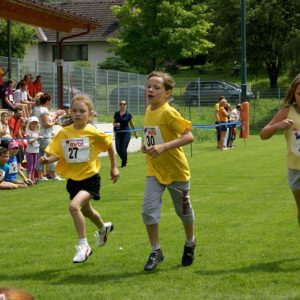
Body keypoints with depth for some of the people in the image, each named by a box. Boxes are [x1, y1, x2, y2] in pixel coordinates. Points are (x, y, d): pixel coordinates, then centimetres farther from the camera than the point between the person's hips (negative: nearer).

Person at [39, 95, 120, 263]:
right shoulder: (64, 133, -5)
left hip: (90, 178, -6)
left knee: (74, 206, -27)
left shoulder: (93, 133, -13)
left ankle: (83, 246, -13)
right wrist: (47, 159, -27)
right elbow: (56, 154, -5)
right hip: (73, 178, 6)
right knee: (85, 211, 26)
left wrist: (114, 167, 7)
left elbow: (109, 146, 2)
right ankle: (103, 228, 60)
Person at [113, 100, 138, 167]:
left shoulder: (128, 114, -1)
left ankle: (124, 163, 14)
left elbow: (132, 124, 9)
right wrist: (116, 124, -12)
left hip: (126, 133, -3)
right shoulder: (116, 114, 5)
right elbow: (113, 123, 12)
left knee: (123, 149, -7)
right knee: (118, 149, -2)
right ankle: (124, 160, 26)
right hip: (118, 133, 3)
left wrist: (135, 133, 16)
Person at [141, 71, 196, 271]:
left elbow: (189, 136, -27)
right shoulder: (149, 111, 3)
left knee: (183, 210, 13)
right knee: (149, 210, -9)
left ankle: (190, 243, 37)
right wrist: (147, 145, 1)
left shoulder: (168, 113, -20)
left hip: (176, 170, -5)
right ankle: (156, 251, 3)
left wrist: (163, 147, -35)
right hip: (155, 170, 5)